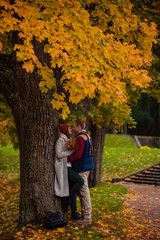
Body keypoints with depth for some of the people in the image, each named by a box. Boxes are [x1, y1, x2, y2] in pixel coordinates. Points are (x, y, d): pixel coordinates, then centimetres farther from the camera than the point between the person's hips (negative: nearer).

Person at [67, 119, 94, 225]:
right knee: (83, 192, 16)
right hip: (86, 166, 10)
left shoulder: (81, 138, -16)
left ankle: (87, 217, -2)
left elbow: (78, 154, -24)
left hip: (82, 168, -10)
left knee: (84, 192, -6)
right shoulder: (87, 136, 16)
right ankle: (85, 214, 23)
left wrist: (67, 159, -12)